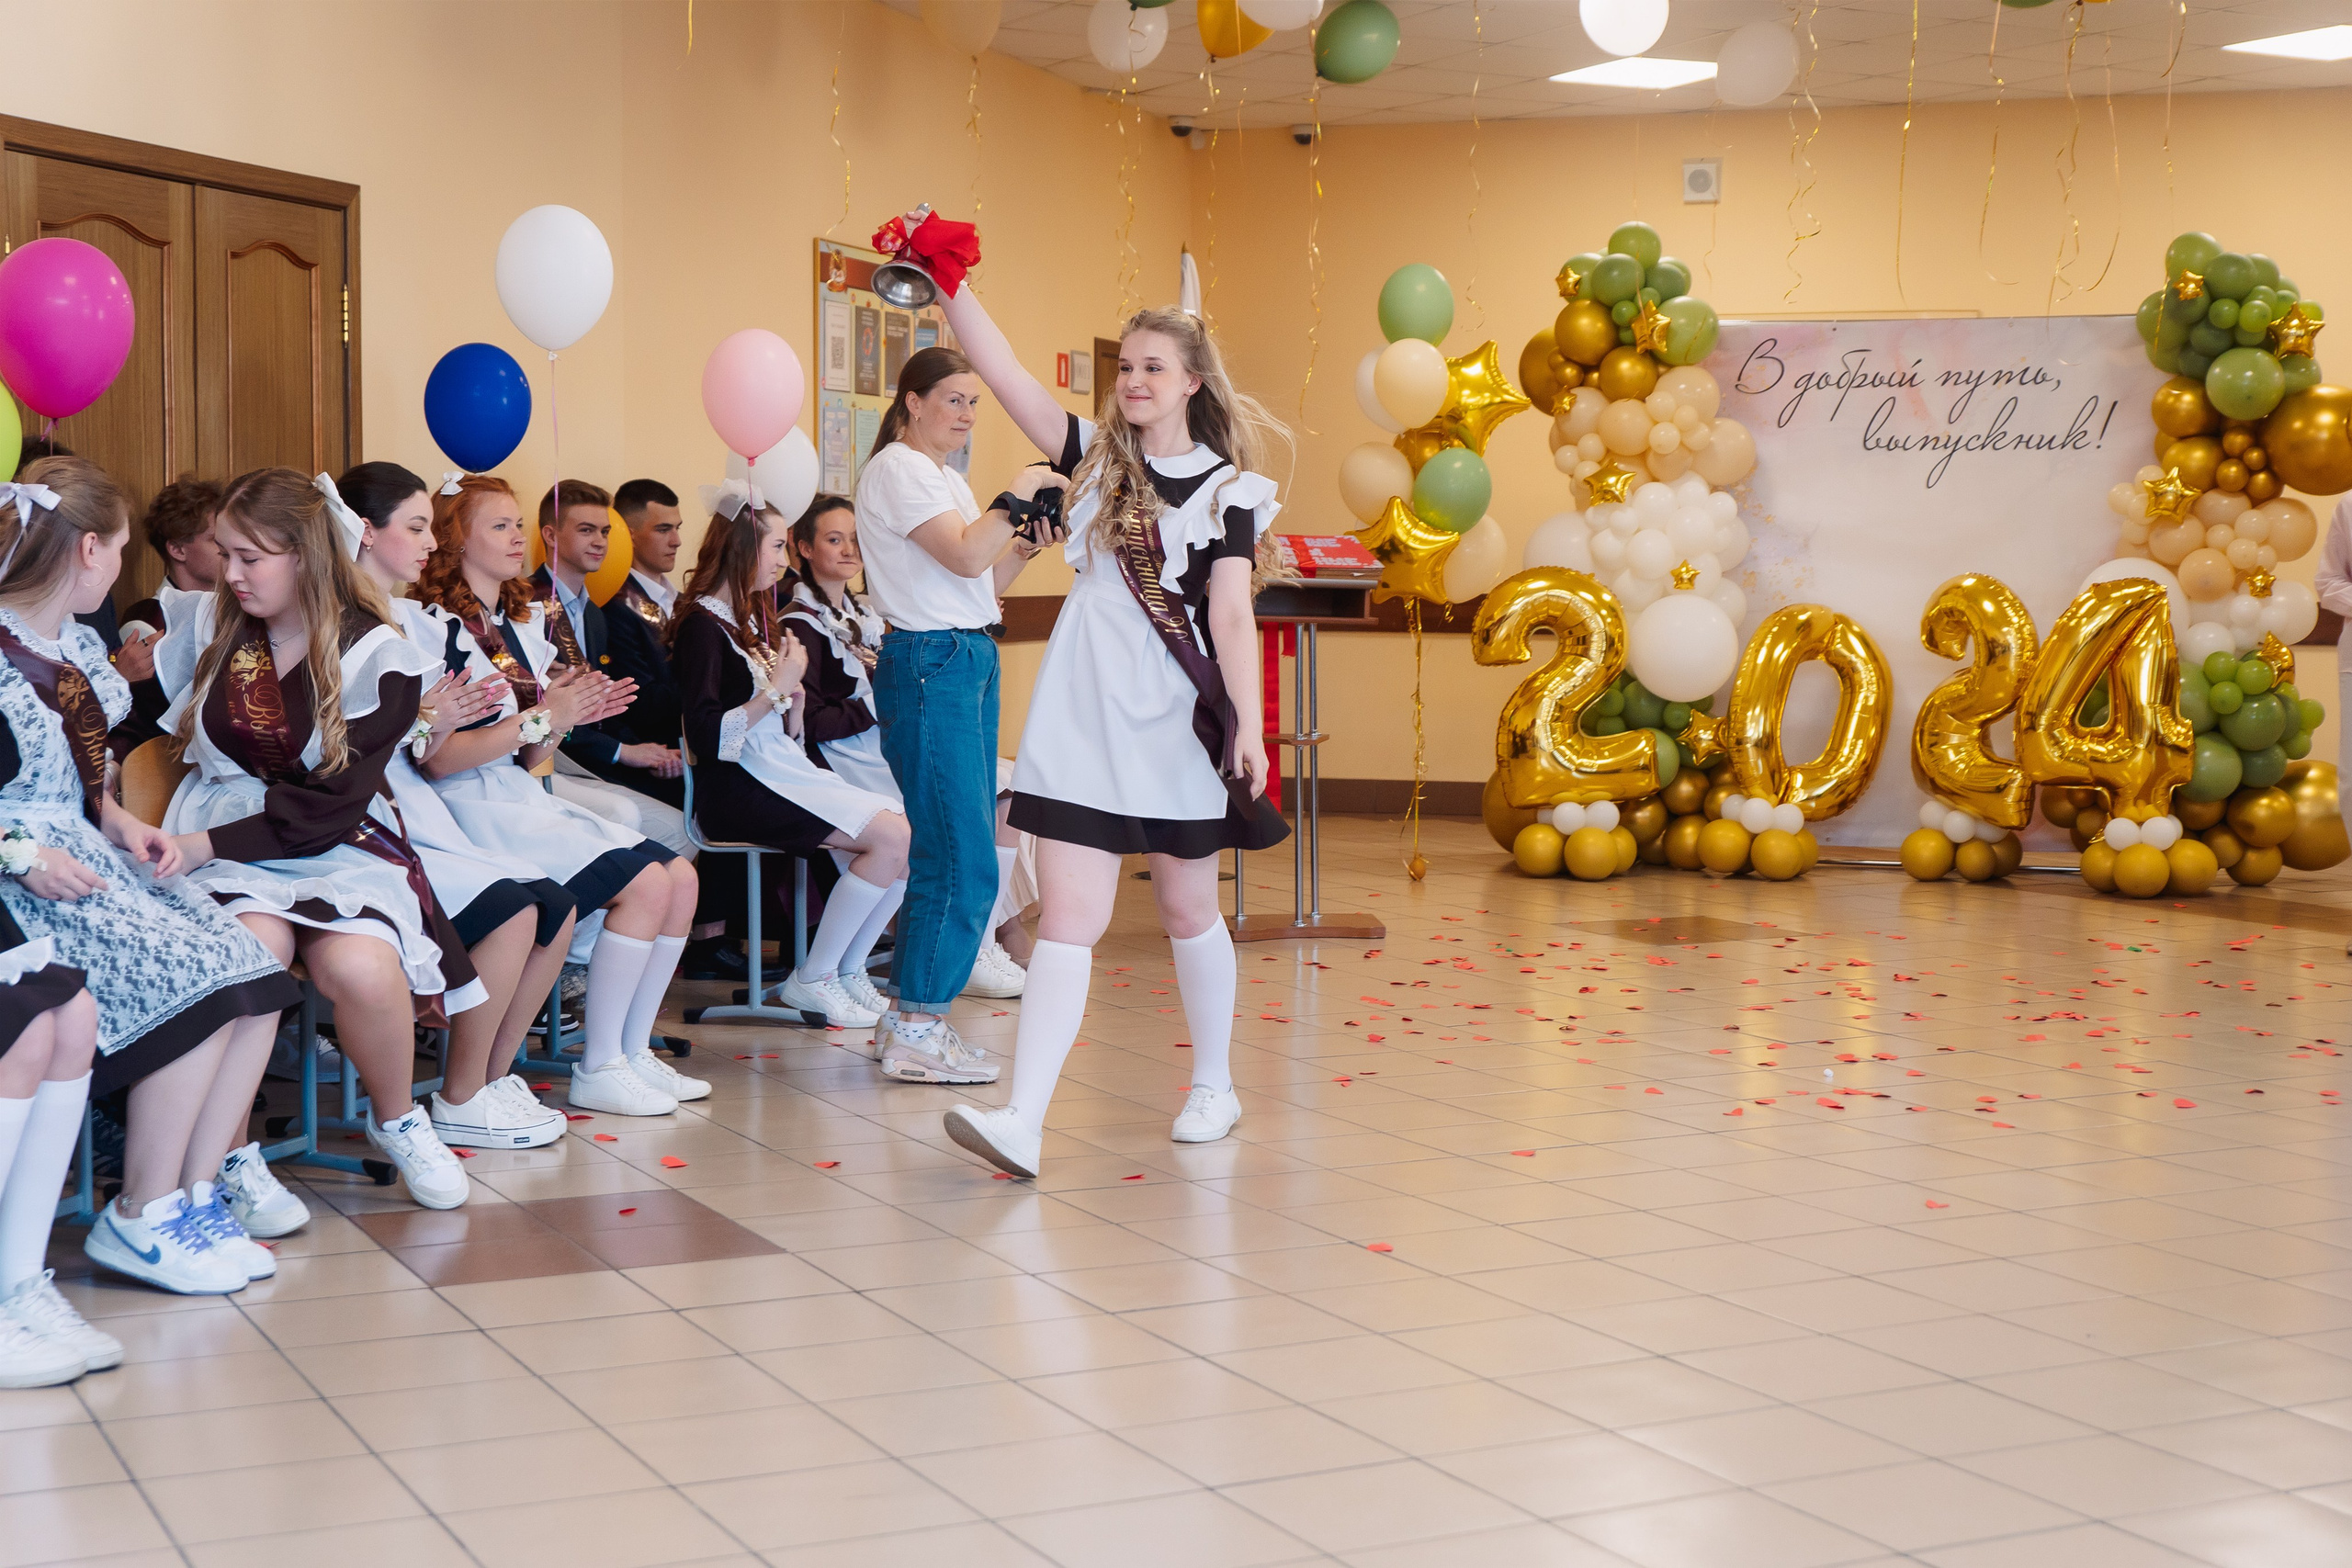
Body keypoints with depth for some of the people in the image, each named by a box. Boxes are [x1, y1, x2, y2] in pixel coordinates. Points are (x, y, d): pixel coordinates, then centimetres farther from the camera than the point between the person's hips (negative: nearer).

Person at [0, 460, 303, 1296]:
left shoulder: (76, 644, 14)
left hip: (91, 855, 9)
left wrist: (122, 825, 5)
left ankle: (216, 1172, 1)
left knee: (254, 975, -8)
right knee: (195, 979, -22)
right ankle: (144, 1219, -13)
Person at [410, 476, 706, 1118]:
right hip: (475, 808, -9)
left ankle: (633, 1050, 3)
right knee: (645, 883, -20)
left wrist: (568, 716, -3)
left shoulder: (519, 626, 16)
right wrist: (543, 718, -19)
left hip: (526, 798, 9)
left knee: (681, 875, -4)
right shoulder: (440, 630, -11)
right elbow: (435, 758, -19)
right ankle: (598, 1071, -11)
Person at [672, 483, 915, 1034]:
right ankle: (813, 980, -10)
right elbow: (706, 737, -20)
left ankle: (847, 971, 2)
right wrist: (776, 690, -17)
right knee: (893, 837, -20)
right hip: (736, 786, -9)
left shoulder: (751, 620, 19)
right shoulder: (702, 625, -8)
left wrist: (796, 699, -1)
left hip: (784, 770, 9)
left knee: (905, 838, -9)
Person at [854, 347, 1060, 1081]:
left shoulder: (946, 477, 20)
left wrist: (1025, 544, 5)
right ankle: (918, 1028, -5)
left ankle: (918, 1019, 14)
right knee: (963, 862, -11)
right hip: (928, 663, -10)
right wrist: (1017, 494, -12)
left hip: (971, 662, 10)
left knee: (949, 854, 9)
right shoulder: (897, 469, -8)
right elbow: (965, 557, -20)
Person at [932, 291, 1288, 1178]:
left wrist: (1248, 729, -13)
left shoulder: (1224, 489, 1)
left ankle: (1214, 1087, 31)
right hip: (1083, 715, 2)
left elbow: (1231, 618, -5)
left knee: (1188, 911, 12)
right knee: (1068, 918, -7)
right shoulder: (1098, 458, 9)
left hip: (1176, 721, -2)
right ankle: (1022, 1122, -15)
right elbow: (1002, 373, 0)